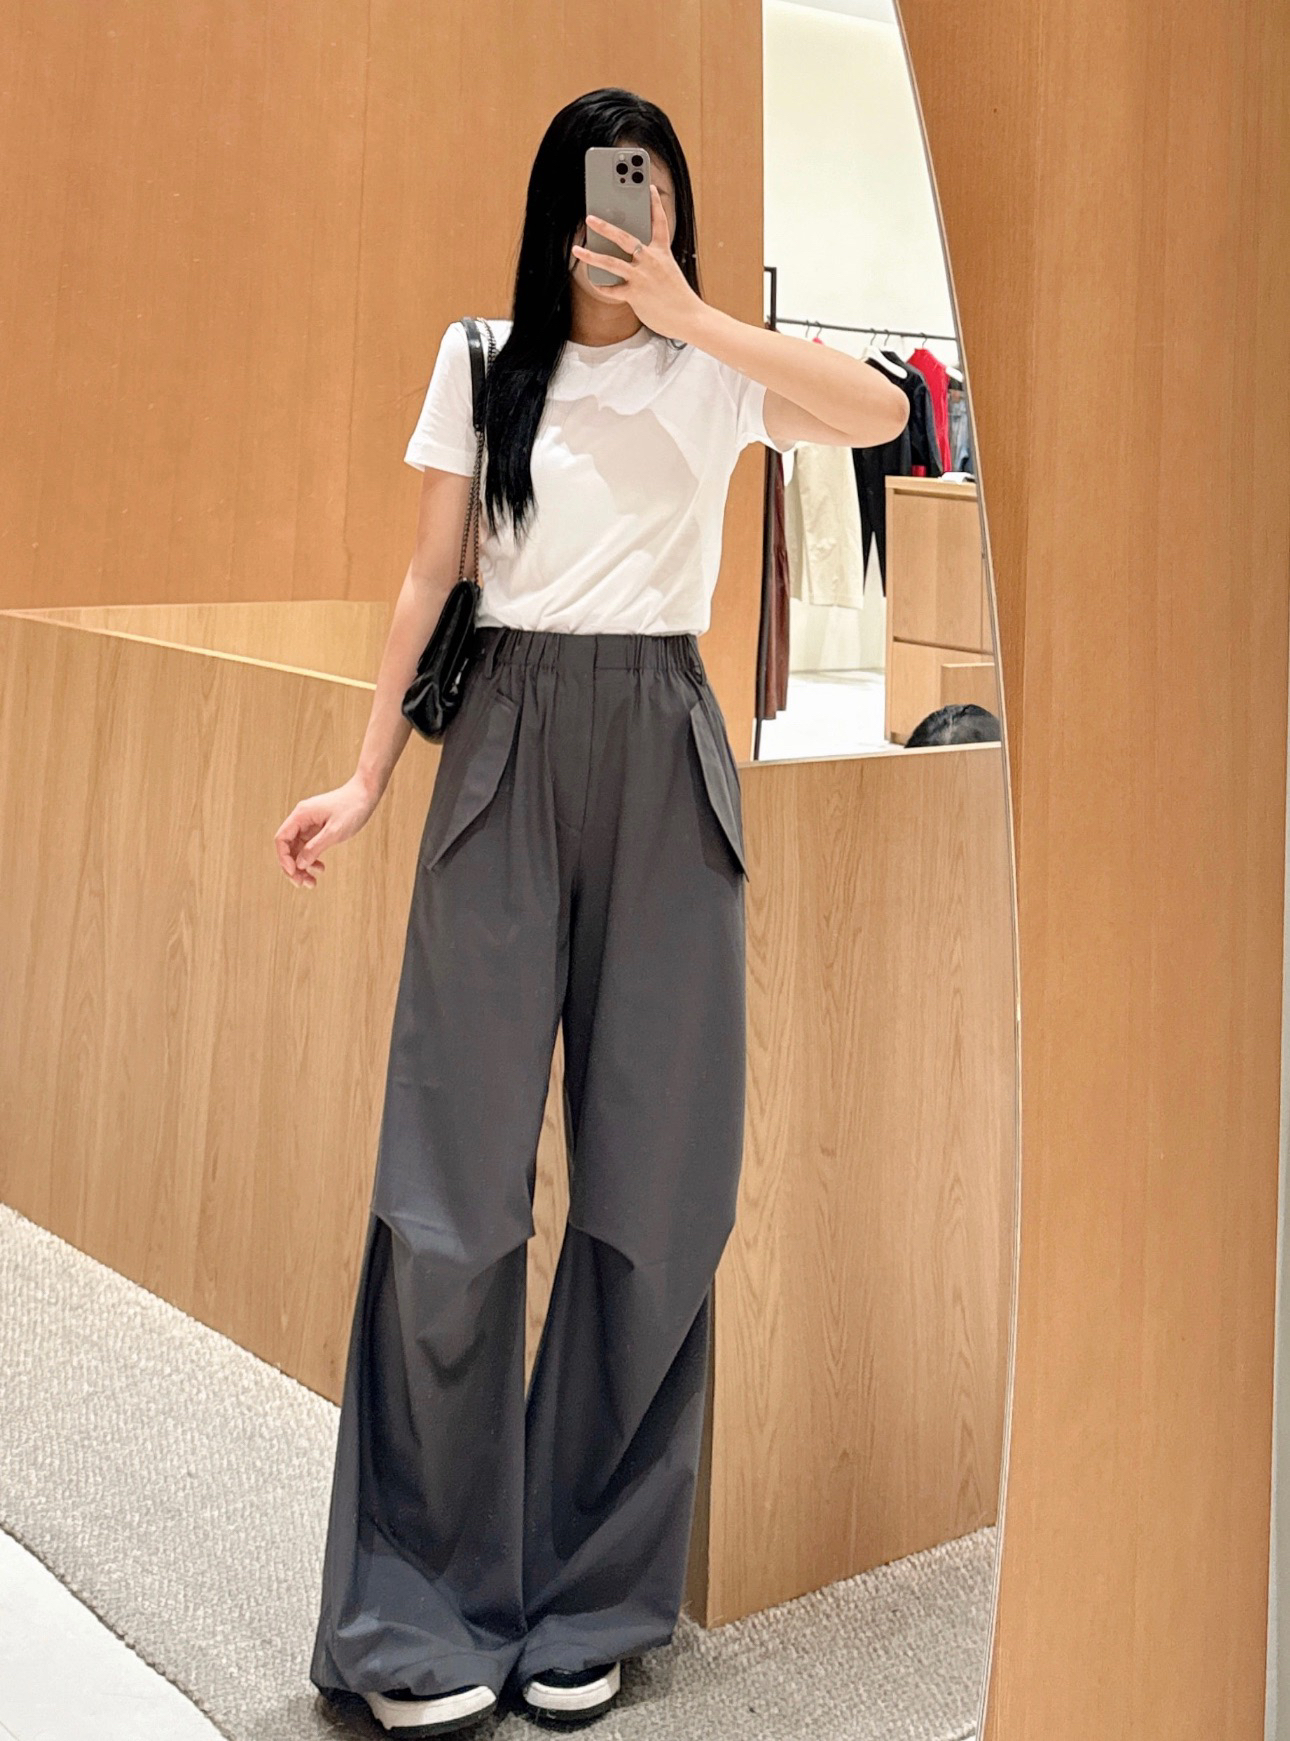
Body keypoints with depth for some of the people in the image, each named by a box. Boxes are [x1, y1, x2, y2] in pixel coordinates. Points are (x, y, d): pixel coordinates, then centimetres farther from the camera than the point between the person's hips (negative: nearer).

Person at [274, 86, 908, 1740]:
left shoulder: (712, 366, 8)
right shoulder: (481, 359, 10)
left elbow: (882, 412, -11)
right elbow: (428, 575, 10)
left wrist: (689, 310, -13)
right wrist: (366, 773, 5)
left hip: (660, 752, 1)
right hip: (508, 743, 0)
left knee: (653, 1180, 1)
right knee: (456, 1171, -5)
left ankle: (589, 1602, 15)